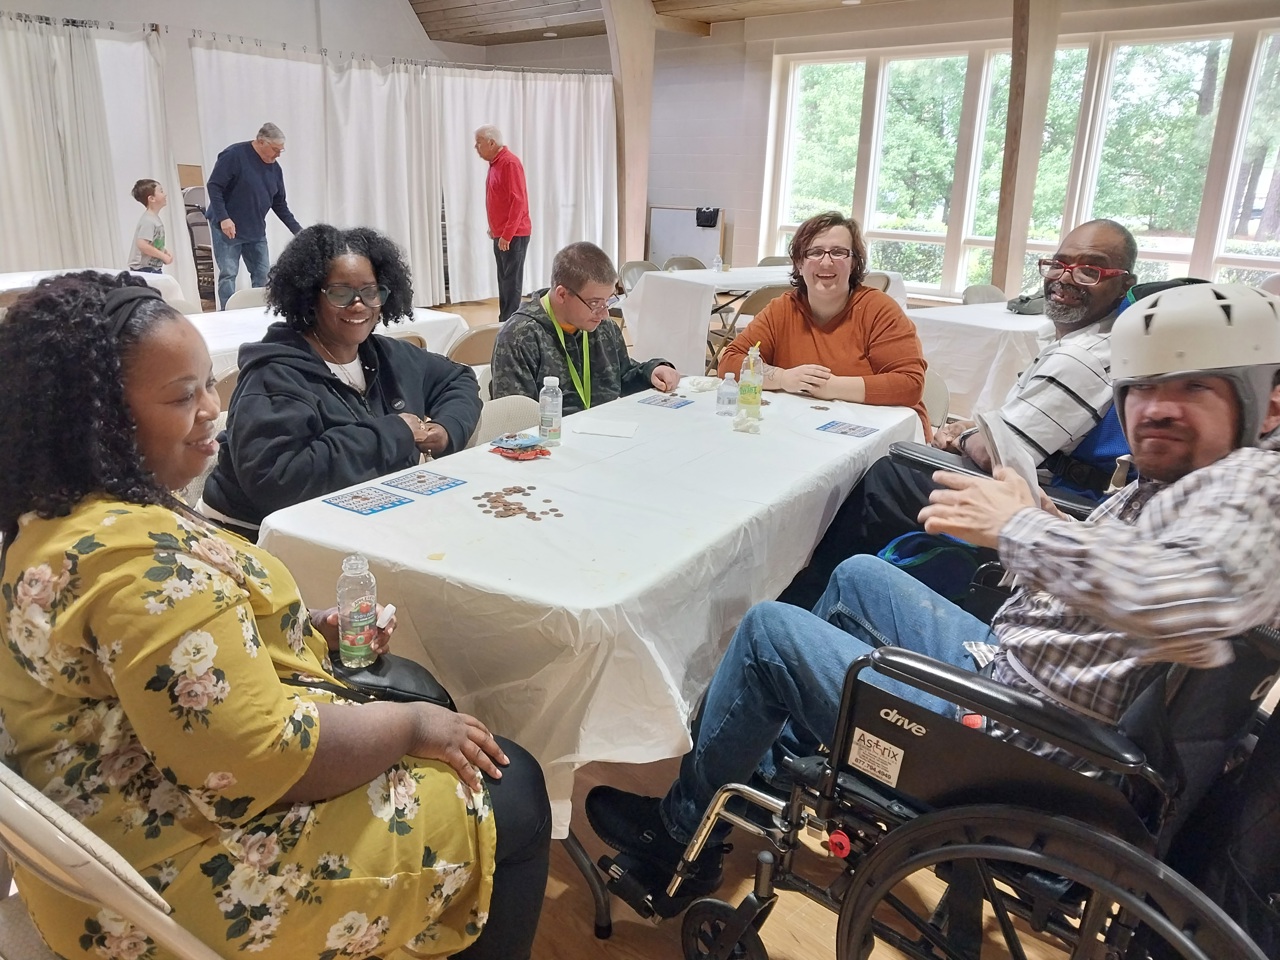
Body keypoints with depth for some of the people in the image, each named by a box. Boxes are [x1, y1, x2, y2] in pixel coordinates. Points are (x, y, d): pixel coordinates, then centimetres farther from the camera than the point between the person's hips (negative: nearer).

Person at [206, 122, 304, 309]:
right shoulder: (234, 155, -13)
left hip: (256, 231, 6)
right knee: (228, 274, -5)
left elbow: (280, 204, 11)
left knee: (263, 276, 3)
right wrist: (223, 218, -23)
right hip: (227, 228, -6)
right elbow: (213, 186, -15)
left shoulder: (274, 168, 7)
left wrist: (298, 230, 3)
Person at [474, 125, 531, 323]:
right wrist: (494, 229, 16)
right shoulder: (494, 163, 13)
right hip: (500, 235, 9)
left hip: (513, 235, -9)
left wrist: (507, 234, -22)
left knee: (511, 282, -6)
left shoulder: (510, 163, -15)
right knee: (504, 281, 11)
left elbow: (518, 201, -21)